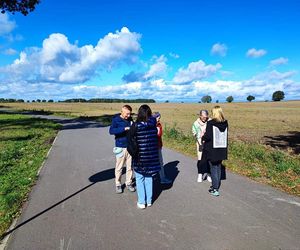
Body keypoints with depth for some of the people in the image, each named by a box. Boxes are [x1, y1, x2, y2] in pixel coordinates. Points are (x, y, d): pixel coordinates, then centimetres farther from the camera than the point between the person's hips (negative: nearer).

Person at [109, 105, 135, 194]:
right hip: (120, 147, -4)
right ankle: (118, 184, 22)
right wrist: (124, 128, -32)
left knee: (130, 166, 11)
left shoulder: (130, 119, 5)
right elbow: (111, 131, -23)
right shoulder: (116, 120, -8)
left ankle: (129, 183, 26)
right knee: (119, 167, 6)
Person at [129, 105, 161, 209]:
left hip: (139, 157, -3)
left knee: (140, 180, 12)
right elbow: (156, 140, 2)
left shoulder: (136, 126, -15)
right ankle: (149, 201, 28)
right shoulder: (153, 125, -6)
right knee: (149, 178, 18)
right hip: (152, 156, 3)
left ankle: (142, 202, 20)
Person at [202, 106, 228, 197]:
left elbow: (208, 136, -18)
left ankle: (215, 189, 7)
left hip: (212, 150, -5)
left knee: (214, 169, 4)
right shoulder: (225, 123, 2)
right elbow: (225, 135, 10)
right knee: (218, 168, 18)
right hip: (221, 150, 5)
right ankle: (216, 185, 30)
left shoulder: (210, 123, -16)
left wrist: (203, 138, 4)